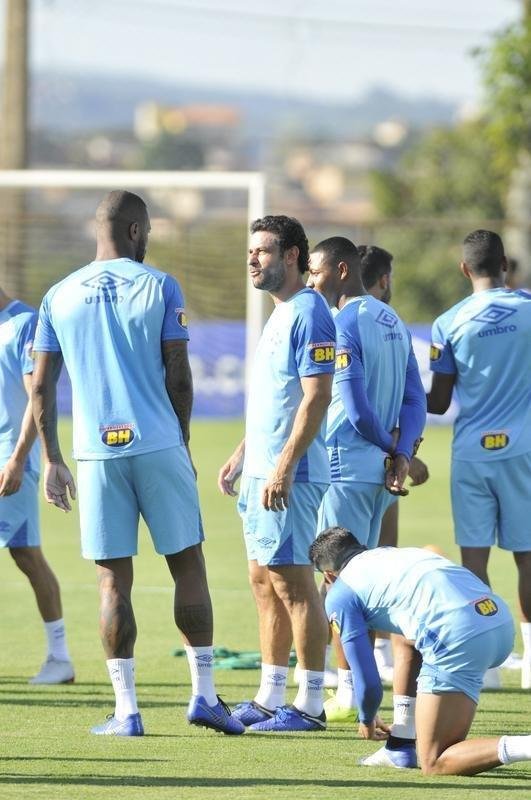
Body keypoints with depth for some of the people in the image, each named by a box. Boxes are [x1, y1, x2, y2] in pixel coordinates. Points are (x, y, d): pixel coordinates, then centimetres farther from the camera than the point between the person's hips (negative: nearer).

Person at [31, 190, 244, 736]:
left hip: (97, 452, 2)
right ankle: (203, 694, 5)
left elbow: (41, 388, 7)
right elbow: (179, 378, -1)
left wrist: (52, 461, 13)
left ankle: (125, 710, 0)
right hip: (159, 445, -2)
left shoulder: (60, 297, 7)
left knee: (113, 579, 3)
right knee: (187, 564, 8)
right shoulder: (158, 287, 0)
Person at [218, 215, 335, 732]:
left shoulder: (307, 314, -13)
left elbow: (316, 397, -20)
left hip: (289, 475, -10)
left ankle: (310, 704, -6)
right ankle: (269, 700, 15)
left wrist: (283, 467, -24)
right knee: (265, 582, 11)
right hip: (261, 472, 10)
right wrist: (241, 456, 24)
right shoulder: (279, 315, 18)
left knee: (293, 583, -8)